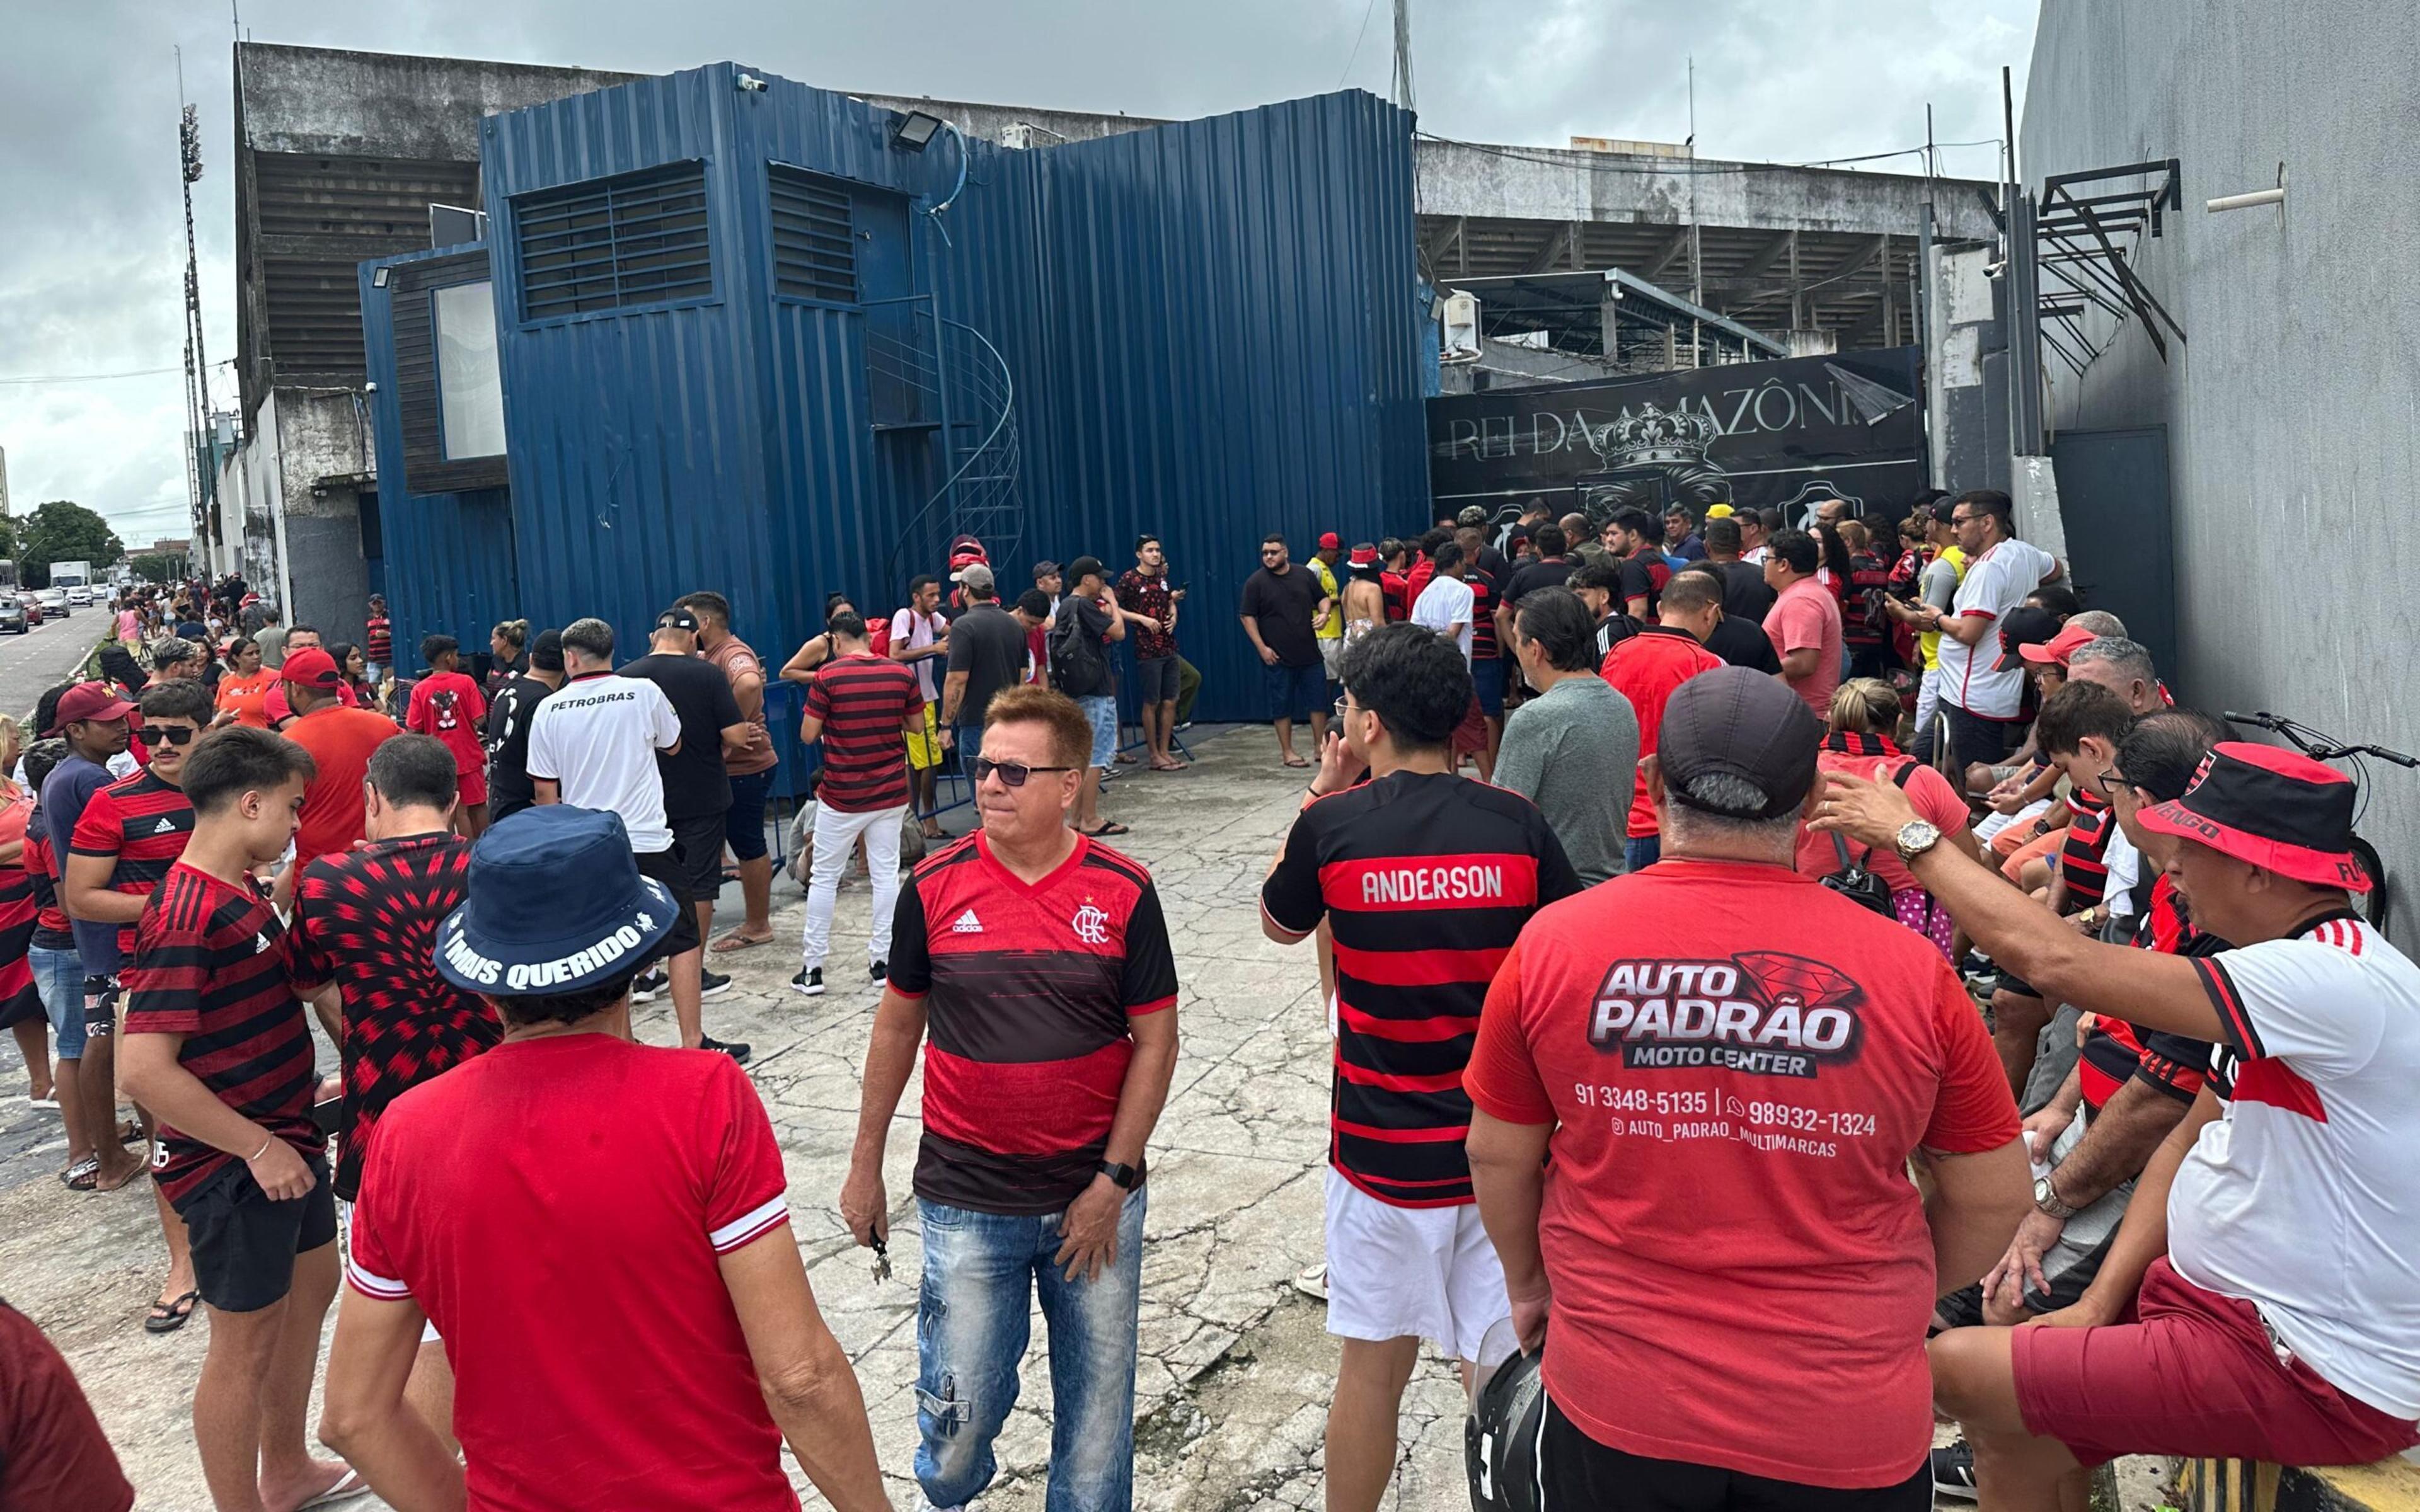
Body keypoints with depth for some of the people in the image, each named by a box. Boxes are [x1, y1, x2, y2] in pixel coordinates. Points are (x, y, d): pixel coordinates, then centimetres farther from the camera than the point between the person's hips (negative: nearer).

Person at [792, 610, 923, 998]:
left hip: (841, 798, -2)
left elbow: (808, 735, -7)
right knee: (886, 875, 10)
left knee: (823, 879, 8)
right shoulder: (901, 674, -2)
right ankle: (882, 961, 12)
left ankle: (813, 969, 10)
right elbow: (916, 726, 8)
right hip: (891, 793, 3)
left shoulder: (827, 676, -11)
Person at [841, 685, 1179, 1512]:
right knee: (961, 1406, 8)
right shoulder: (936, 885, -6)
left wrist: (1113, 1180, -7)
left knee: (1097, 1398, 14)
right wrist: (866, 1165, 10)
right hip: (966, 1201, 0)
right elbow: (898, 1023, 5)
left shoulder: (1124, 892, -9)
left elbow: (1155, 1040, -4)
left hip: (1096, 1193, 0)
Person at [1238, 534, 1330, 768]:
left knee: (1318, 700, 6)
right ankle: (1287, 752, 12)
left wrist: (1324, 613, -6)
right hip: (1277, 656, -3)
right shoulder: (1256, 582, -4)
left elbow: (1322, 598, 17)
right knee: (1282, 705, 3)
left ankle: (1322, 746, 16)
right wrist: (1262, 647, -12)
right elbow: (1248, 617, -5)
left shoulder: (1304, 575, 6)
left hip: (1309, 653, 3)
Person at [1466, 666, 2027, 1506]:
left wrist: (1528, 1284, 18)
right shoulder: (1909, 970, -12)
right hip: (1850, 1435, 0)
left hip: (1615, 1410, 0)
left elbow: (1498, 1156, 0)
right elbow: (1993, 1196, 0)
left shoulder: (1554, 943, -11)